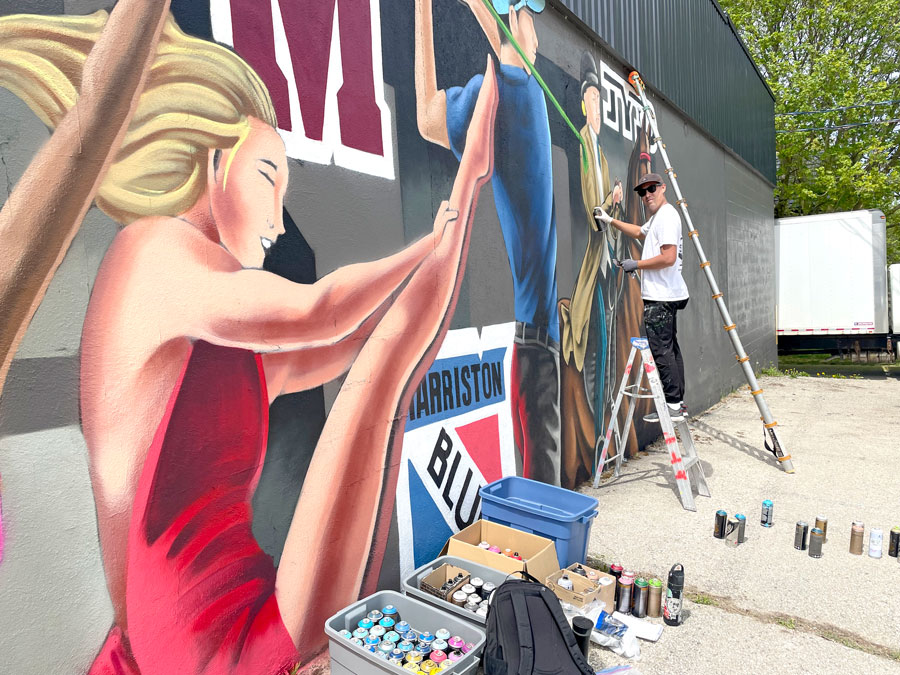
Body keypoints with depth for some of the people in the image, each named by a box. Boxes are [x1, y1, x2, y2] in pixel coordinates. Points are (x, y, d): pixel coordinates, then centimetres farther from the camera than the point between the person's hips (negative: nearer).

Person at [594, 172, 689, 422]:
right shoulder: (657, 217, 20)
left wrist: (636, 264, -12)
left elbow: (669, 258, -22)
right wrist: (611, 220, 34)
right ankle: (678, 403, 19)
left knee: (662, 350, -8)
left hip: (660, 298, -11)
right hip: (665, 296, 11)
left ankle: (673, 405, -3)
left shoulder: (667, 216, -13)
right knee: (670, 348, 12)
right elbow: (640, 232, 40)